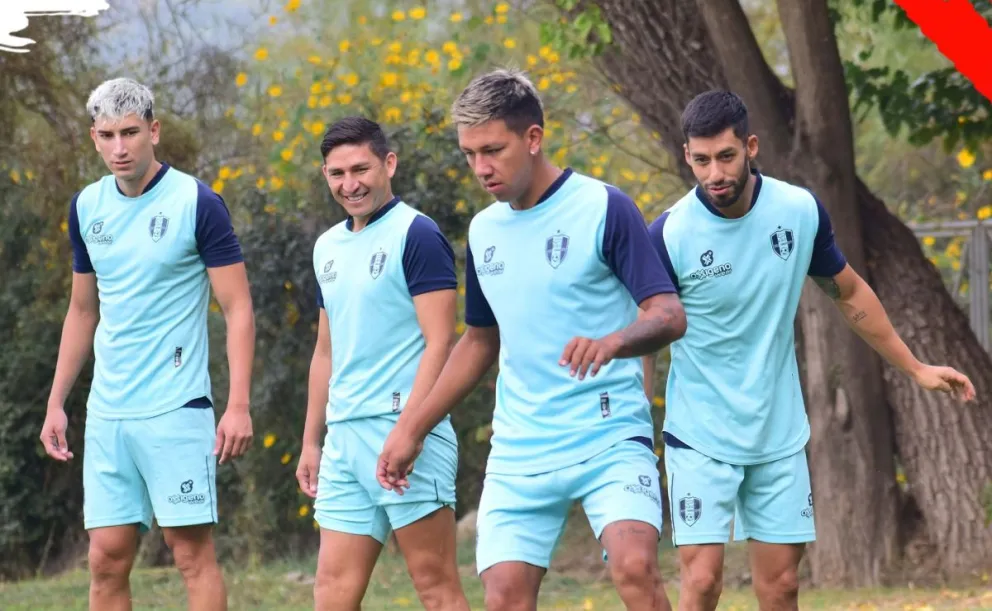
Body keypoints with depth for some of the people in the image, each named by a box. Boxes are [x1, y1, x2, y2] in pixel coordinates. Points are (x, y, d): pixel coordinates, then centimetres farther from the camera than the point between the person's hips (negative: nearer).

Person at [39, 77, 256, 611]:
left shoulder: (197, 203, -7)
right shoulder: (87, 207, 9)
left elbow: (238, 309, -7)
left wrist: (239, 406, -15)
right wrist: (56, 402, 15)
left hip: (176, 408, -5)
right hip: (106, 412, 5)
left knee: (192, 552, -5)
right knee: (106, 559, 3)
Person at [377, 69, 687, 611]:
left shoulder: (604, 208, -7)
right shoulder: (483, 231, 11)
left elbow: (669, 316, -12)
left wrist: (611, 343, -33)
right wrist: (411, 429, 22)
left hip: (610, 439, -5)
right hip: (518, 453, 5)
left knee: (635, 566, -26)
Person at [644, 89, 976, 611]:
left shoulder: (800, 211, -5)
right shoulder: (670, 235, -15)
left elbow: (848, 293, 12)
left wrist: (915, 368, 16)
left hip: (779, 435, 3)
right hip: (699, 438, -3)